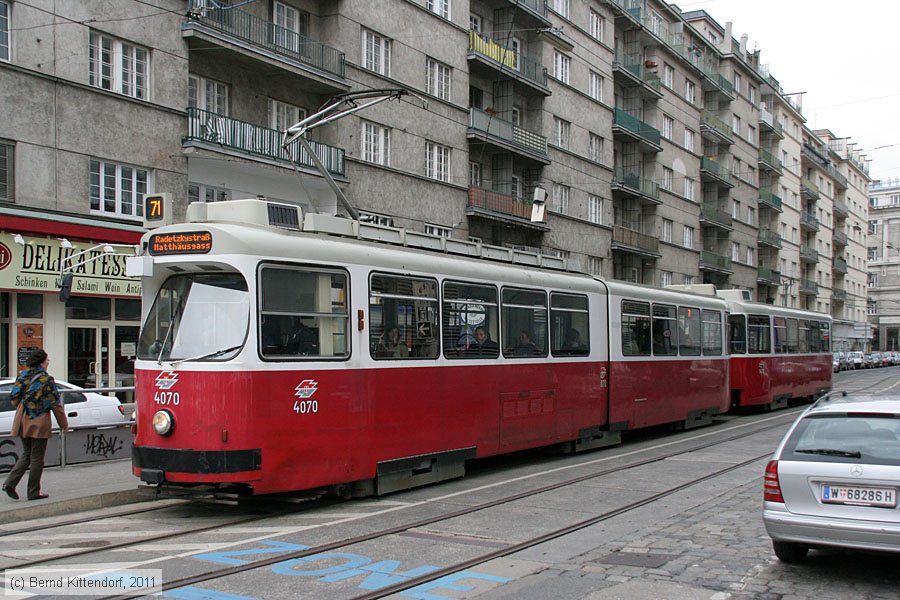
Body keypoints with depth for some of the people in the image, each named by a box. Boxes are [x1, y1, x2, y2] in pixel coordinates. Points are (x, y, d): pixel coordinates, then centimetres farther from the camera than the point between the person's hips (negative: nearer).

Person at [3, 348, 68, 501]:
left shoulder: (22, 376, 6)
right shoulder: (46, 379, -11)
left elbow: (14, 397, 9)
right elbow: (55, 404, -9)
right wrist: (64, 424, 0)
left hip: (23, 421, 6)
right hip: (39, 423, -6)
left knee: (26, 454, 18)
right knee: (37, 457, 3)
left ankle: (10, 482, 3)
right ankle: (34, 492, 9)